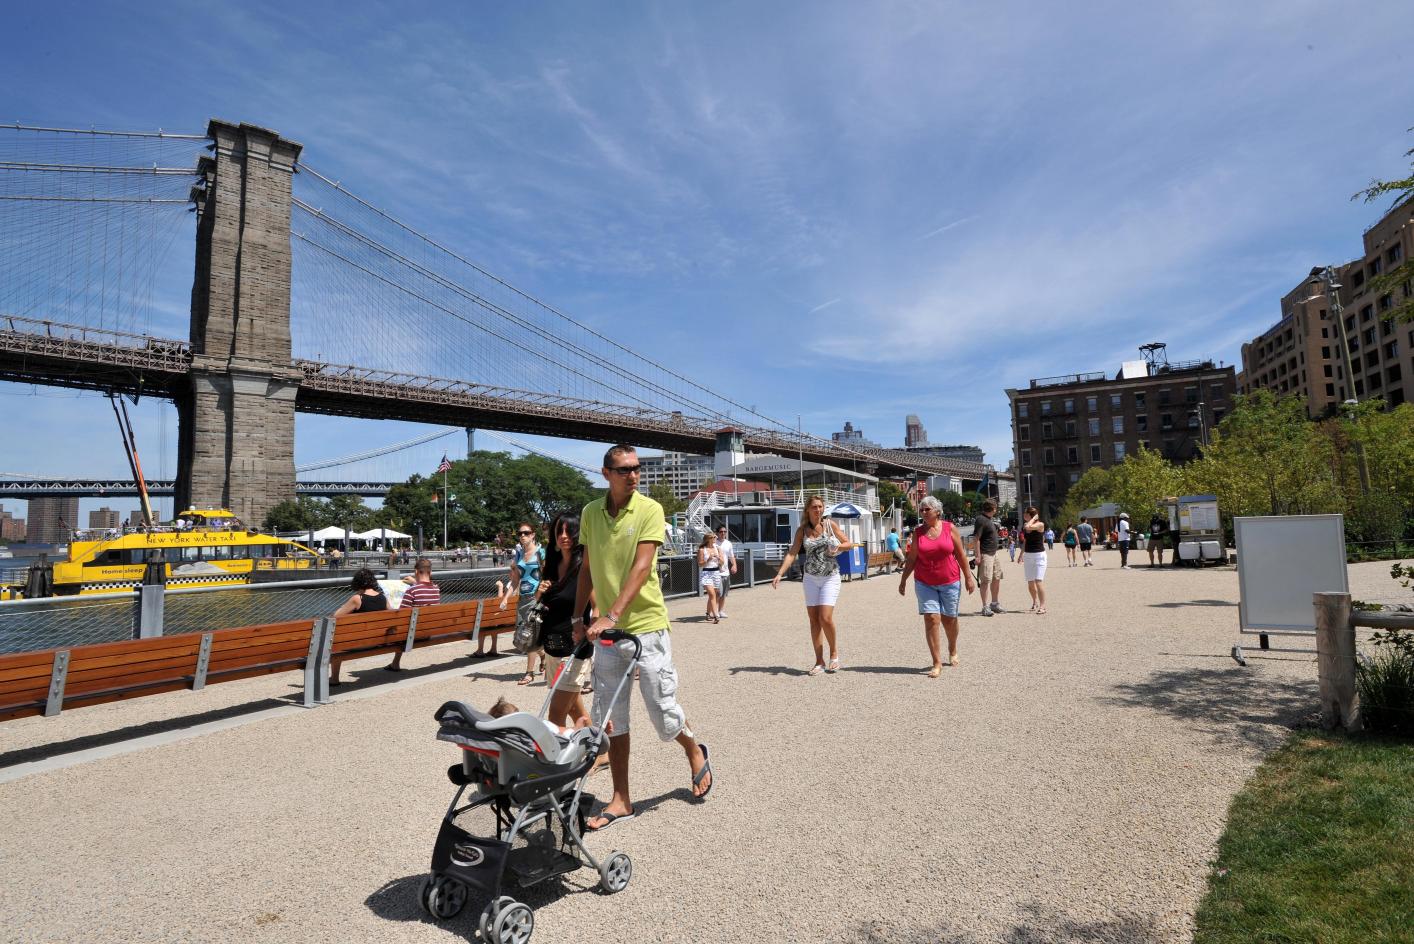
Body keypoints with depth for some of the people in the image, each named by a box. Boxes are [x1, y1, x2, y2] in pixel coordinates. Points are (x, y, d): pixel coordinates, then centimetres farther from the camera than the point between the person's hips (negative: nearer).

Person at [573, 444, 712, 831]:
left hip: (646, 626, -4)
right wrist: (579, 617, 11)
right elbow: (587, 568, 13)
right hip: (605, 629, 5)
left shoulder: (650, 510, -10)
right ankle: (620, 799, 22)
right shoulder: (591, 512, 5)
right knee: (610, 718, 8)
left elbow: (641, 567, -19)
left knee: (663, 712, 3)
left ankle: (695, 753, 35)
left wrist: (612, 614, -27)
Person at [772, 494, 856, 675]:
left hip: (830, 577, -2)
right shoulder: (802, 530, 2)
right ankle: (820, 662, 12)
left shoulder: (830, 525, -1)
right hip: (811, 578, 2)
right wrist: (779, 574, -16)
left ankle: (834, 652, 12)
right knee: (813, 620, 3)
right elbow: (792, 553, -4)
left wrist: (837, 547, -15)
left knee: (825, 618, -13)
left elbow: (848, 544, 7)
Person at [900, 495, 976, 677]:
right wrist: (903, 580, 7)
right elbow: (911, 559, 7)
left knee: (949, 619, 10)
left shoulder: (949, 528, -2)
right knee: (931, 619, -10)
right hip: (924, 583, 0)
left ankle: (952, 650, 41)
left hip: (950, 582, 0)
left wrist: (968, 577, 0)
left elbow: (961, 554, 2)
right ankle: (937, 664, -5)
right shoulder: (918, 532, 2)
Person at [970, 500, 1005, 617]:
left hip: (993, 554, 10)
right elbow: (976, 539, -20)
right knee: (985, 581, -7)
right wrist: (977, 556, -24)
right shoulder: (981, 520, -15)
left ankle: (995, 604, 29)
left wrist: (998, 531, 14)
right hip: (985, 555, -10)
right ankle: (985, 608, -3)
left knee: (997, 578, 16)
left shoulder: (990, 519, 15)